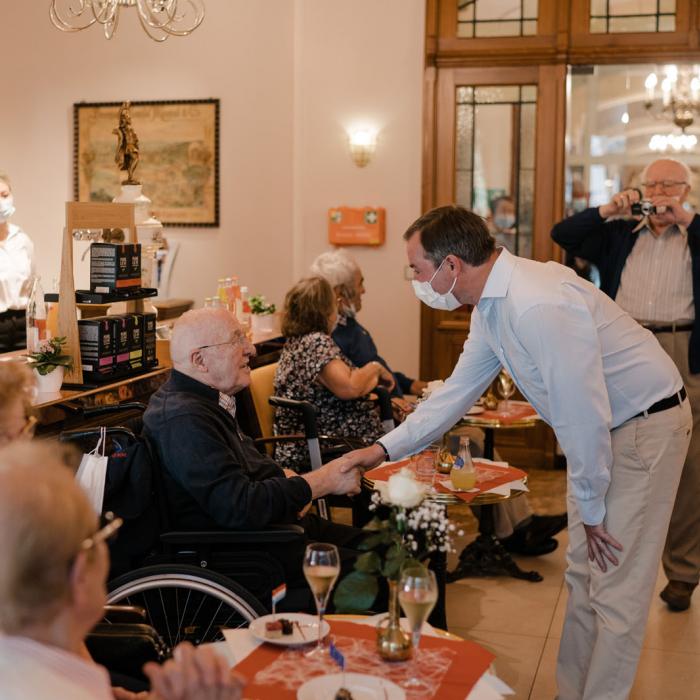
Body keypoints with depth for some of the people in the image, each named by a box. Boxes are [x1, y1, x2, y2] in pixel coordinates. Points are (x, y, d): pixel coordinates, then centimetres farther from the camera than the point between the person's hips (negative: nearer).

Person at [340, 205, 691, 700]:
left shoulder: (540, 306, -31)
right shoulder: (491, 307, 1)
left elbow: (584, 416, -28)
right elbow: (458, 392, 11)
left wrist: (591, 509, -15)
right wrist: (384, 449, 8)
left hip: (645, 426, -10)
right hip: (600, 430, 10)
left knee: (616, 589, -3)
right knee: (582, 576, 16)